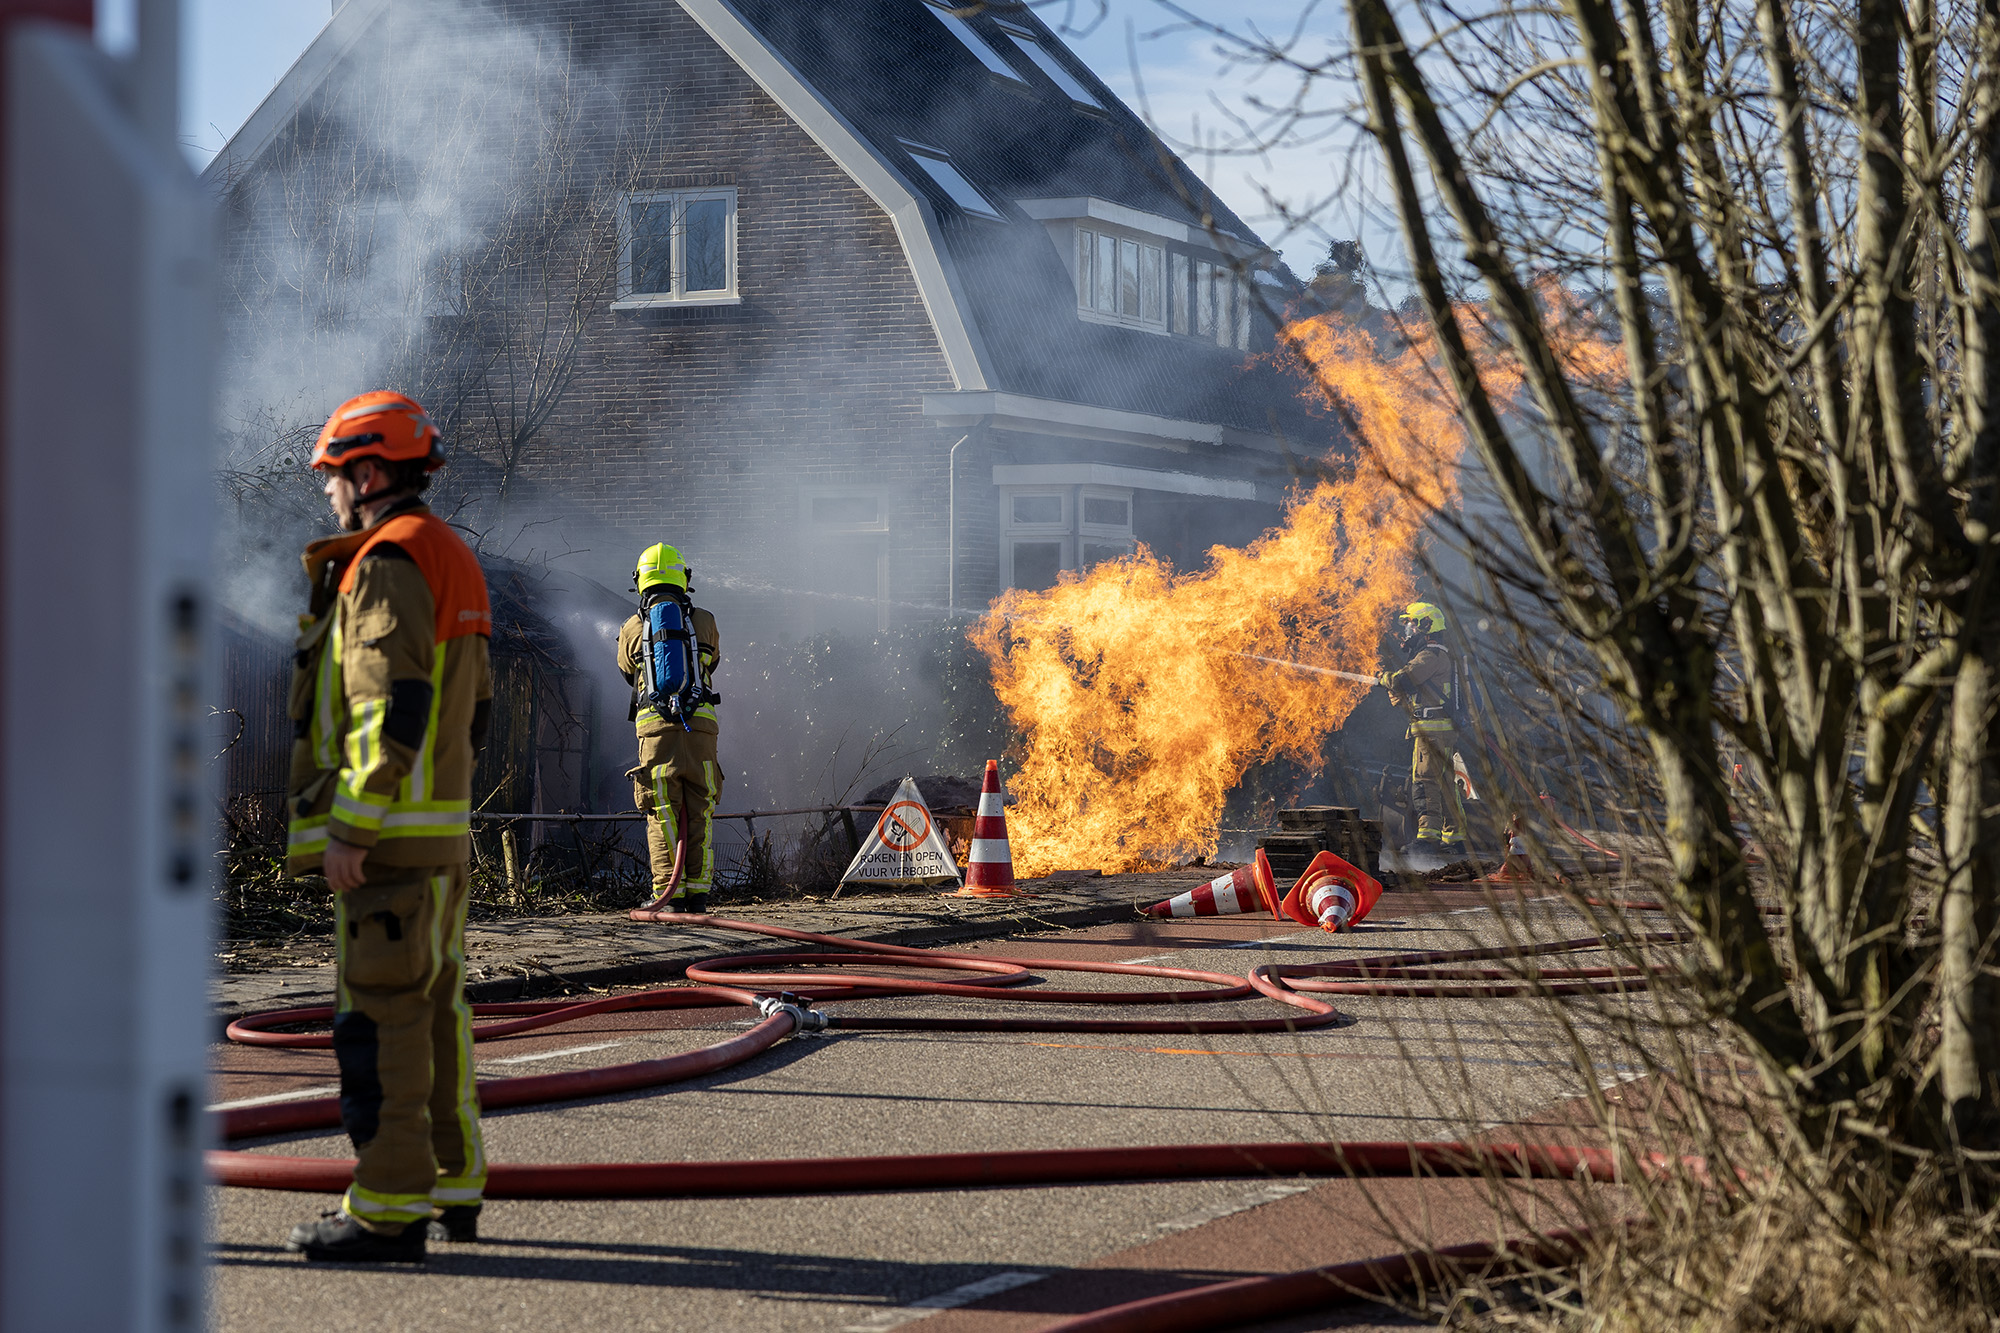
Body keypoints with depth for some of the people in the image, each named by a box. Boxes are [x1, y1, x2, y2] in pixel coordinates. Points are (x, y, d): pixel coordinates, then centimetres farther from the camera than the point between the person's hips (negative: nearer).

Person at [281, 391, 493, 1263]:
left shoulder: (387, 569, -14)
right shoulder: (452, 562, 17)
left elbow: (394, 710, -22)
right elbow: (472, 707, 21)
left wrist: (348, 830, -21)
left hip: (388, 832, -10)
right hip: (445, 831, 10)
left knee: (380, 1018, -8)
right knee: (434, 1006, 14)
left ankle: (389, 1208, -7)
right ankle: (453, 1185, 21)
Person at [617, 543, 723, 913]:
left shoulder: (632, 629, 7)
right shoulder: (704, 621, 8)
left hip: (655, 729, -1)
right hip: (700, 727, 1)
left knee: (662, 814, 3)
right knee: (699, 813, 7)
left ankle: (668, 892, -2)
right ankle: (697, 891, 5)